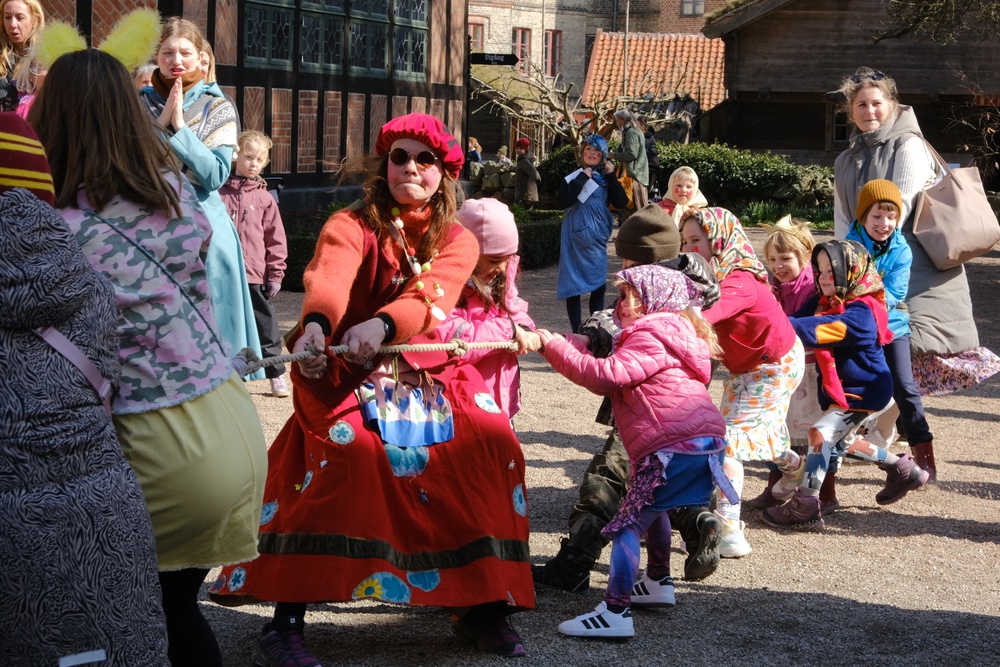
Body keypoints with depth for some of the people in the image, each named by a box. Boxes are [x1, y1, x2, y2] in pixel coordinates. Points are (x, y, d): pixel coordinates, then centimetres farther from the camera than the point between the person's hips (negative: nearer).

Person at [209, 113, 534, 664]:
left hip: (432, 373, 4)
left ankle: (481, 605, -2)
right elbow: (329, 278, -24)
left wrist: (380, 323, -39)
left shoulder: (458, 242, 7)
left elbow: (431, 293, -17)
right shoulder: (351, 225, 0)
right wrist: (315, 324, -48)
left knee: (493, 444, -19)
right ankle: (285, 620, -26)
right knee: (350, 450, -31)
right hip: (350, 374, -3)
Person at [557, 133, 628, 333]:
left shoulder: (605, 179, 8)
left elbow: (621, 202, -4)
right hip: (577, 238, -5)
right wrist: (582, 179, -19)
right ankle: (577, 332, 3)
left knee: (599, 285, 8)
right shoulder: (572, 178, -4)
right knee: (574, 284, -2)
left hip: (598, 238, 5)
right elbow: (563, 202, -20)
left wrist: (612, 176, -9)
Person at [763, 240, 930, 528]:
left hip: (862, 391, -11)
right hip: (841, 389, 11)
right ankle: (903, 469, 41)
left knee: (821, 433, -24)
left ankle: (805, 506, -23)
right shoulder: (832, 305, 4)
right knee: (843, 442, 25)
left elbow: (815, 331, -37)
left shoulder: (859, 313, -26)